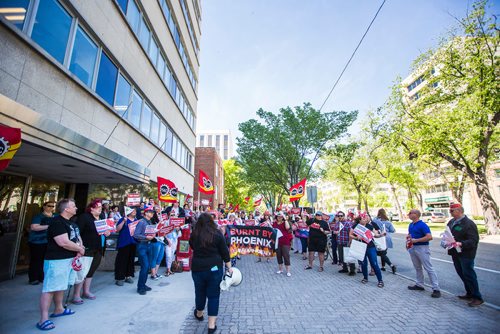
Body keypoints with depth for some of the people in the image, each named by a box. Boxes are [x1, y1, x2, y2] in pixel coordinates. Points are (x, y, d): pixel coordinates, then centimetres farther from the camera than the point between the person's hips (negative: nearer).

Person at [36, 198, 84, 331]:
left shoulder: (71, 223, 12)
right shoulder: (57, 222, -18)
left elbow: (78, 237, 17)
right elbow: (64, 242, -25)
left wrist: (80, 249, -2)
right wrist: (80, 249, -11)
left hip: (69, 259, 10)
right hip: (56, 260, -10)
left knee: (60, 286, 20)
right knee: (50, 288, -5)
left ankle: (59, 309, 33)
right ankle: (43, 319, 1)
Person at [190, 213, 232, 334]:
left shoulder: (194, 235, -4)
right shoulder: (217, 234, -10)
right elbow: (224, 252, -6)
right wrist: (229, 267, 2)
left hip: (197, 268, 3)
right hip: (214, 268, -2)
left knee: (200, 292, 23)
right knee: (213, 295, 10)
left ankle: (199, 314, 47)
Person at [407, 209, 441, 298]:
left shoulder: (422, 225, -16)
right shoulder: (411, 225, 10)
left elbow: (429, 237, -23)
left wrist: (416, 240, -24)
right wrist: (408, 236, 3)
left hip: (422, 248, -9)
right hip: (412, 248, 9)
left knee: (429, 268, -4)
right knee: (417, 267, 17)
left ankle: (436, 289, 3)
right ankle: (419, 285, 28)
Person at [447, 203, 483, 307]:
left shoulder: (468, 223, -16)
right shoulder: (451, 222, 9)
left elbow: (474, 240, -20)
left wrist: (461, 244, -33)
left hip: (465, 254, -8)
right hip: (455, 253, 8)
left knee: (468, 275, -1)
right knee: (461, 274, 17)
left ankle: (477, 298, 14)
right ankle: (469, 294, 32)